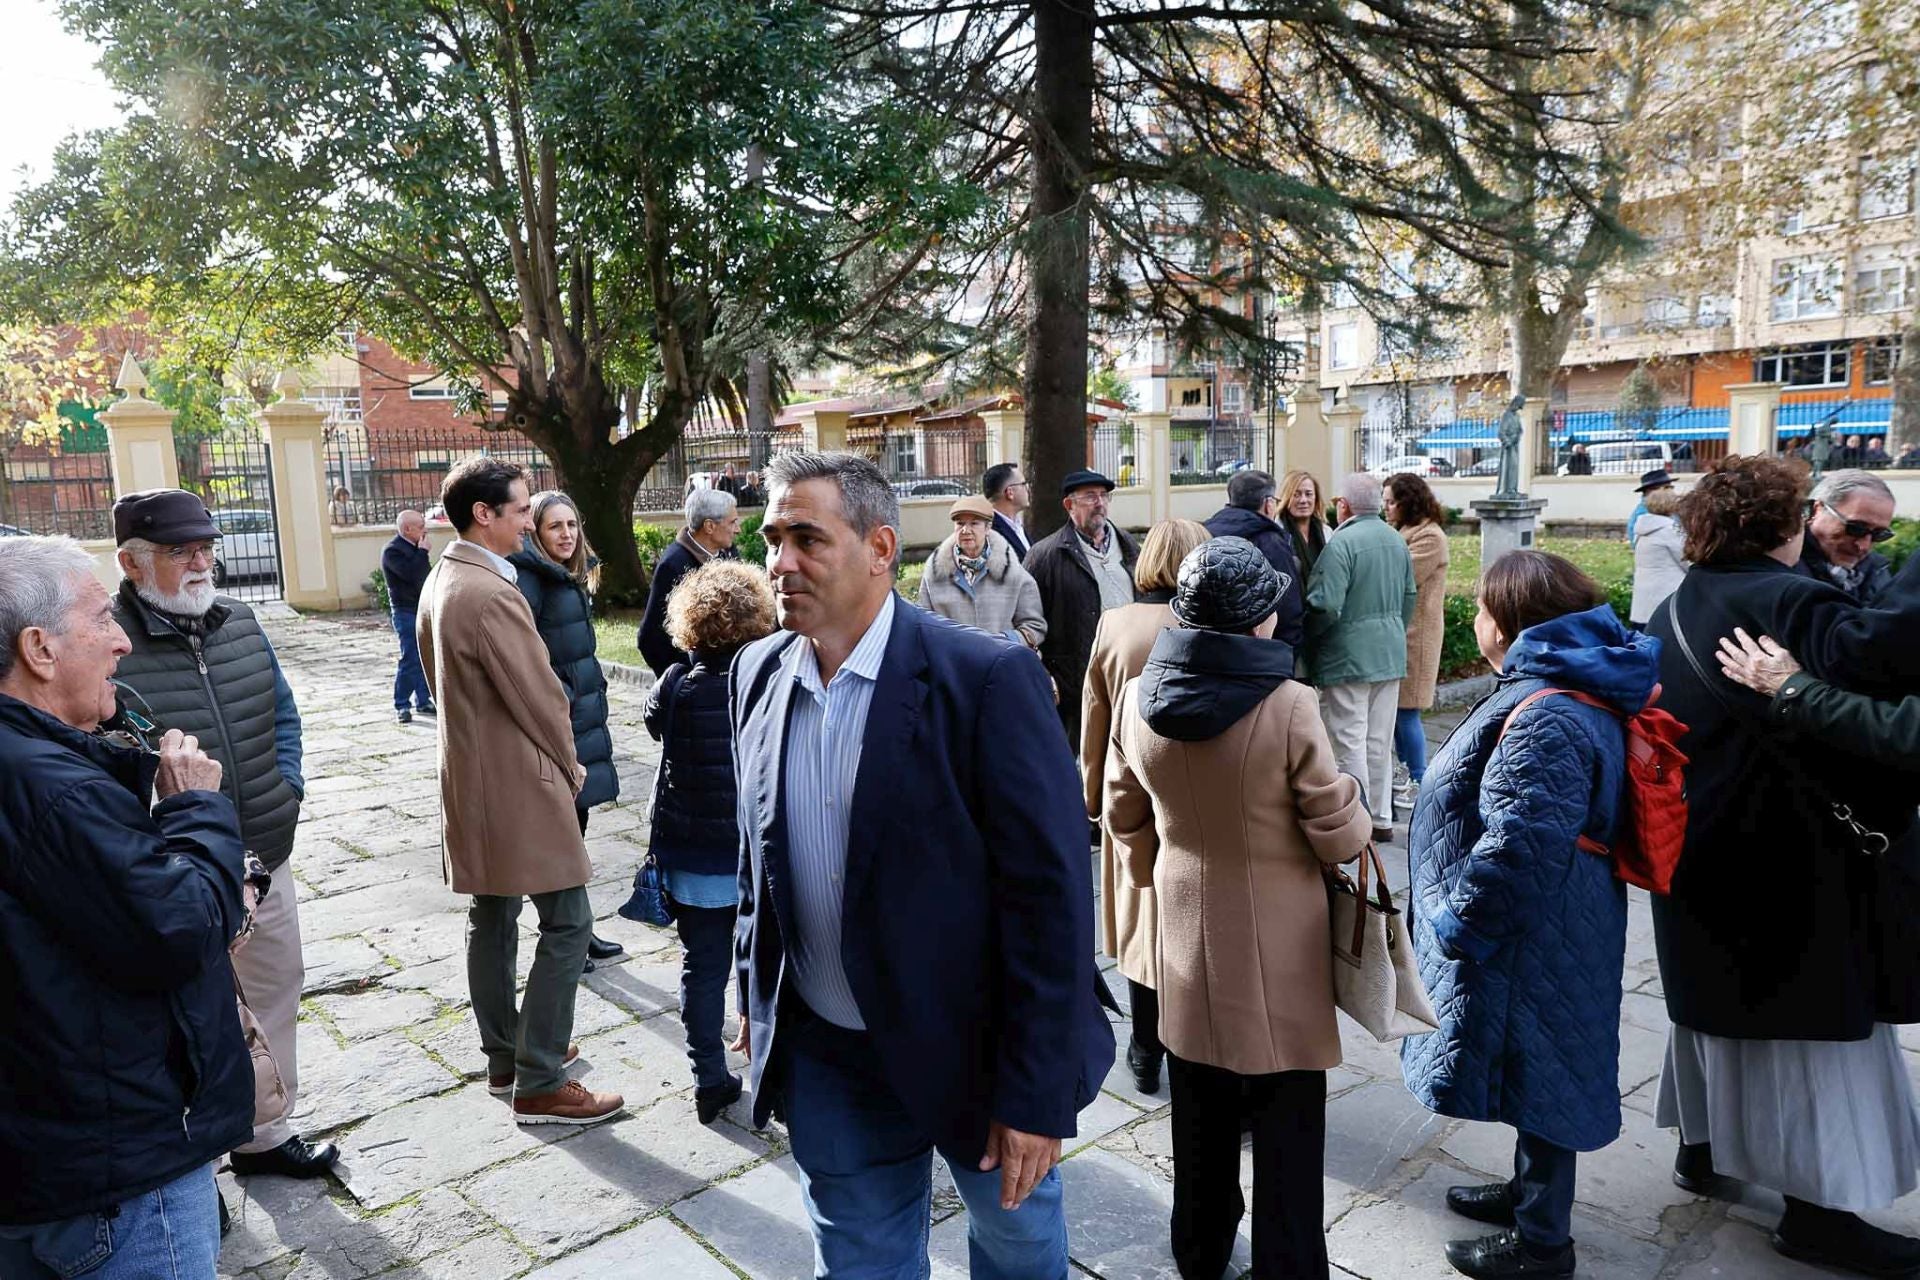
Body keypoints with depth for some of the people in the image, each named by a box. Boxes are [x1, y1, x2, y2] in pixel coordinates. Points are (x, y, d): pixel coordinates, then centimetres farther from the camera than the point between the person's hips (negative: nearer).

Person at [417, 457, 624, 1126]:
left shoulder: (438, 582, 8)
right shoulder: (492, 594, -23)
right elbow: (540, 697, -18)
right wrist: (569, 764, 0)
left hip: (469, 778, 10)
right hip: (518, 784, -10)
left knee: (492, 918, 18)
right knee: (567, 924, -2)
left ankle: (504, 1056, 32)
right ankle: (540, 1084, 4)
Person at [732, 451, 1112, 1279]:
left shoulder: (989, 679, -20)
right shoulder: (759, 674, -2)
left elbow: (1050, 892, -19)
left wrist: (1038, 1093, -18)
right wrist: (756, 997, 14)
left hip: (976, 1053, -3)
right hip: (826, 1059, 4)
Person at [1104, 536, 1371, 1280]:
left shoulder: (1139, 698, -8)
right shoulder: (1287, 706, -22)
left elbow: (1123, 817, 5)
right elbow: (1340, 836, -15)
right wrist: (1354, 804, 8)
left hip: (1184, 933, 5)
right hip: (1275, 946, -5)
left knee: (1201, 1114, 22)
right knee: (1286, 1126, 12)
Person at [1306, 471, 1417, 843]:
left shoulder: (1342, 543, -18)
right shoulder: (1397, 540, 8)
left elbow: (1326, 605, -23)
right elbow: (1411, 597, 16)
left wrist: (1306, 635, -5)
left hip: (1349, 656, -8)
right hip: (1391, 655, 8)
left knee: (1350, 742, 0)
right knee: (1380, 742, 15)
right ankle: (1381, 819, 24)